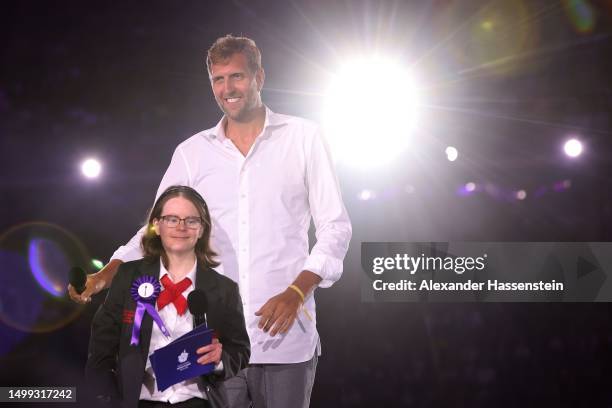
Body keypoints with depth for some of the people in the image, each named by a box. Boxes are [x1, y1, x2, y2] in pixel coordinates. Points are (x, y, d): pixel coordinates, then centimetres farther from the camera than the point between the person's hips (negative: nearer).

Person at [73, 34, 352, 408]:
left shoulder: (303, 138, 3)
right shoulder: (192, 153, 9)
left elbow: (335, 226, 1)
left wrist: (297, 292, -12)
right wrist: (109, 272, -8)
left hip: (286, 339, -1)